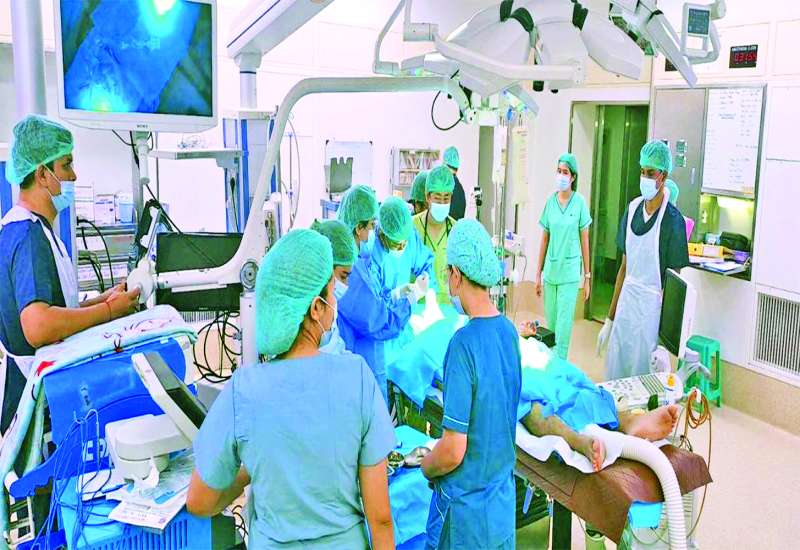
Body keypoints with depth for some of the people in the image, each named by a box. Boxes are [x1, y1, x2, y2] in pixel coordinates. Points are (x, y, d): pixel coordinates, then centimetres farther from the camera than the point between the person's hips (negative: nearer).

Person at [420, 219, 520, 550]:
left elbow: (453, 451, -24)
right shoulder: (509, 331, -4)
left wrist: (426, 467, -4)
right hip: (503, 493, 7)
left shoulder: (464, 343, -26)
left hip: (467, 500, -6)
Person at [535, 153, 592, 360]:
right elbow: (545, 239, 8)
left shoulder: (580, 202, -5)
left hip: (570, 272, -3)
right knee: (550, 323, 12)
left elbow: (584, 241, 0)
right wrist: (538, 273, 8)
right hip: (550, 270, 4)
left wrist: (587, 276, 1)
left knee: (563, 325, -3)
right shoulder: (551, 201, 4)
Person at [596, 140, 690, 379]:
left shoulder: (672, 219, -12)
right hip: (625, 304, 6)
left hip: (651, 309, -6)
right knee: (613, 379, 12)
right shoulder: (633, 209, 6)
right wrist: (610, 319, 15)